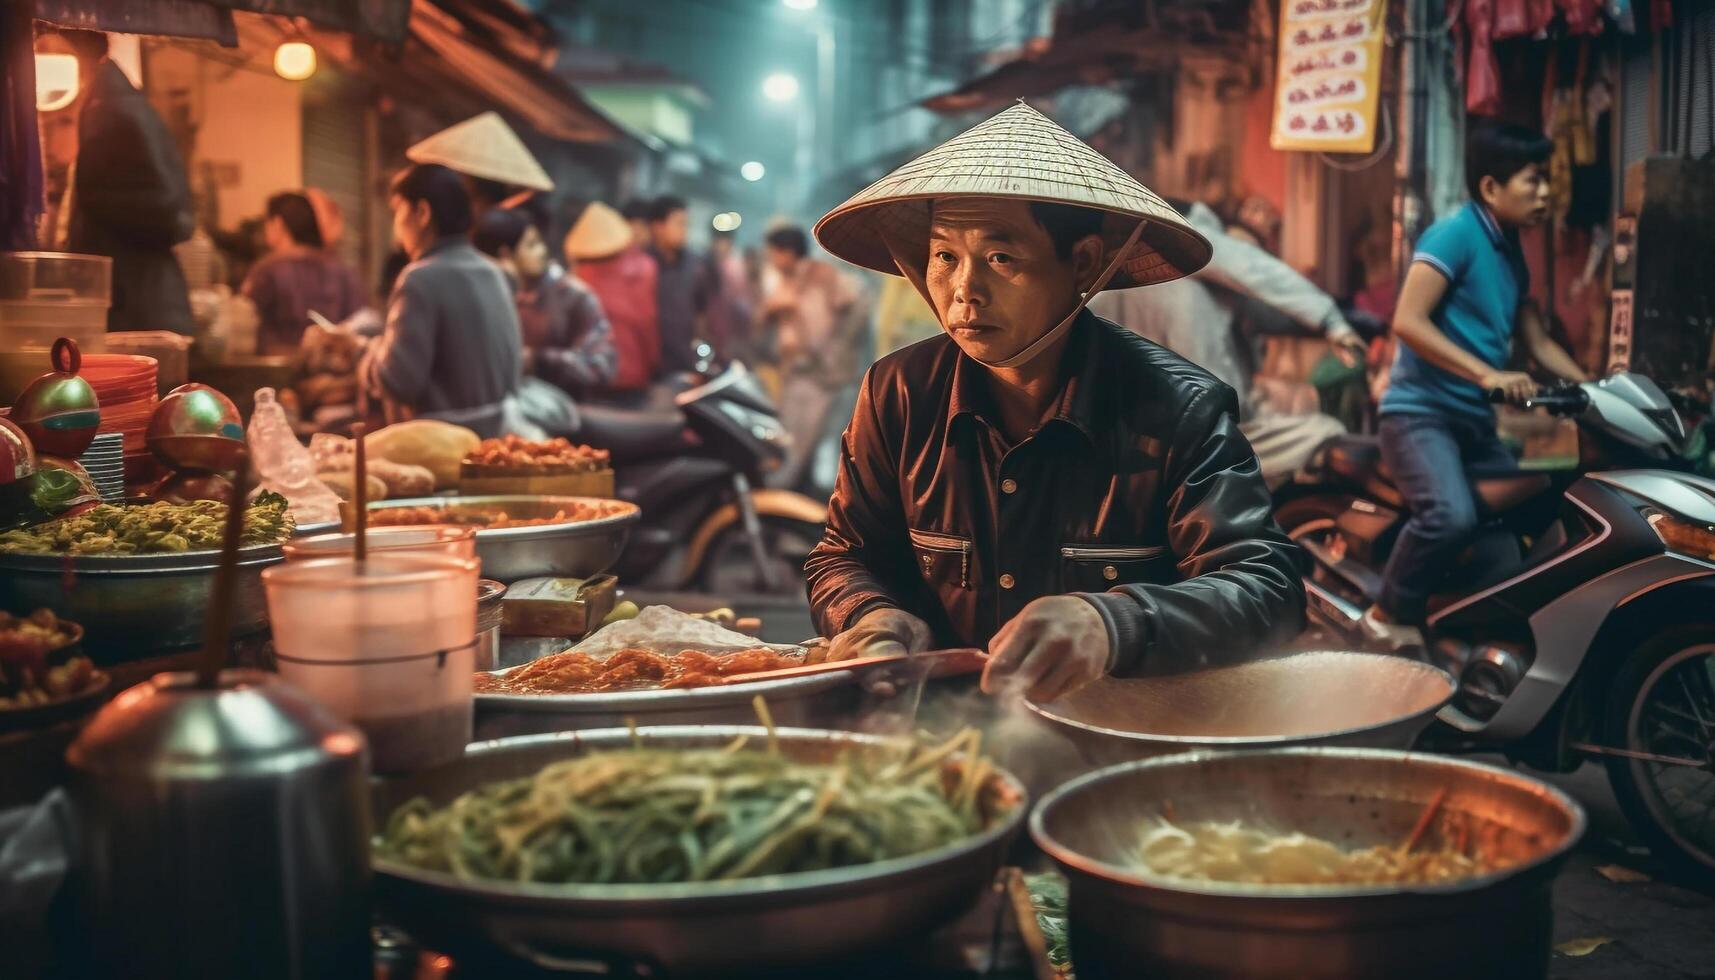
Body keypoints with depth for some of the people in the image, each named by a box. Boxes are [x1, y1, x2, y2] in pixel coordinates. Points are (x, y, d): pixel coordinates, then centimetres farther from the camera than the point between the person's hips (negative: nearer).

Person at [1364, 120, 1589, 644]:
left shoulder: (1512, 253, 15)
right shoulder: (1454, 233, -11)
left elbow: (1539, 343, 23)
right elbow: (1407, 321, -22)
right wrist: (1486, 374, -28)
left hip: (1477, 419, 9)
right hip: (1421, 410, -9)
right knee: (1451, 515, -30)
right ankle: (1391, 614, -9)